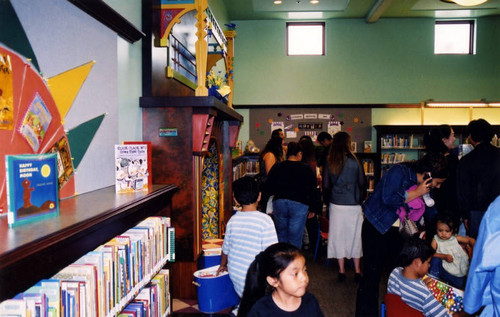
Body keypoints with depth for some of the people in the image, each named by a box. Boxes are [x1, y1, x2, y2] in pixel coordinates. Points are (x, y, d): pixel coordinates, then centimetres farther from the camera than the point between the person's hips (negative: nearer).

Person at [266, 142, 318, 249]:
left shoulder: (276, 168, 7)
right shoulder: (307, 169, 2)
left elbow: (269, 188, 12)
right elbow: (313, 191, 5)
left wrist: (271, 208, 23)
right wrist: (312, 209, 14)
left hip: (279, 203, 3)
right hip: (299, 204, -2)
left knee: (281, 234, 19)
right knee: (295, 237, 4)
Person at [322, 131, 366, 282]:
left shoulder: (329, 162, -3)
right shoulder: (353, 161, -10)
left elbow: (325, 185, 1)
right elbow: (362, 183, -4)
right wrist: (360, 199, 11)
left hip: (335, 204, 2)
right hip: (353, 204, -2)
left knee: (338, 235, 10)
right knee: (354, 235, 10)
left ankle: (341, 270, 16)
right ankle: (357, 270, 18)